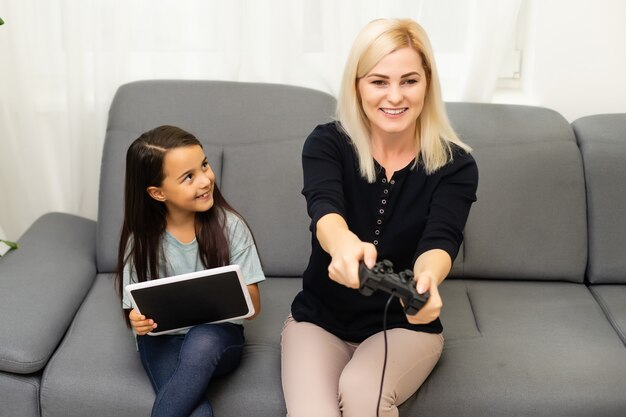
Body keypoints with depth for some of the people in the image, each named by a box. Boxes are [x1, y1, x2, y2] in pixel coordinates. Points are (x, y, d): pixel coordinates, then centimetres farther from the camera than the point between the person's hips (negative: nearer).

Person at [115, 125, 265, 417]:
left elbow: (253, 306, -4)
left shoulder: (229, 225, -7)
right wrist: (139, 322, -20)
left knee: (201, 341, -37)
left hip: (218, 336, 1)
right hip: (163, 339, 0)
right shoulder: (142, 239, -5)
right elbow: (138, 310, 4)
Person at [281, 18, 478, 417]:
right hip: (321, 317, 1)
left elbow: (440, 239, -26)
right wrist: (343, 244, -56)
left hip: (405, 324, 0)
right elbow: (324, 207, -30)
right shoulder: (326, 143, -10)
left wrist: (427, 277, -52)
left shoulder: (455, 164, -11)